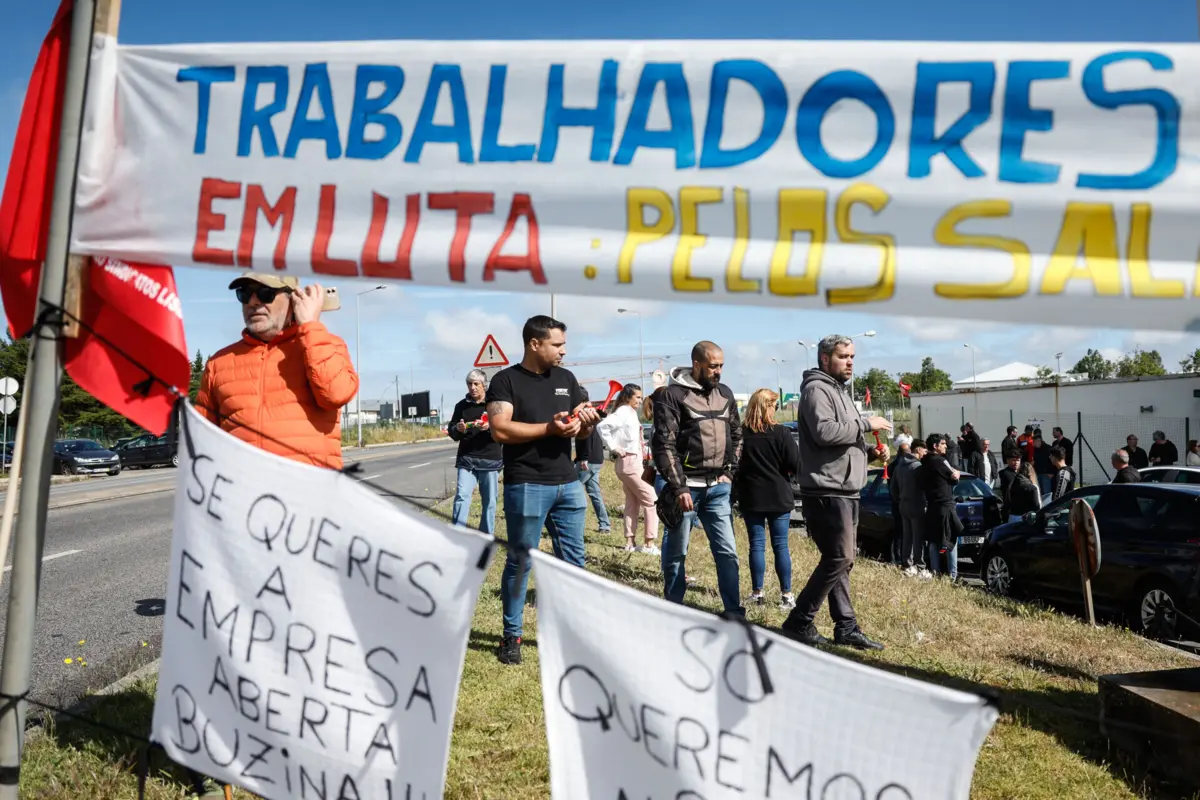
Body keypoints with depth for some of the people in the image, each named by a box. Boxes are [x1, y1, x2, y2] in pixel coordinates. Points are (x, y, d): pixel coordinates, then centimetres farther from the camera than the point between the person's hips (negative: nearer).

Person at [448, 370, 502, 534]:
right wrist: (458, 429, -9)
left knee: (489, 501, 4)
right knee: (461, 496, -9)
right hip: (466, 459, 2)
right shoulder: (461, 405, 10)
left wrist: (490, 426, -23)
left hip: (490, 459, -2)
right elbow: (451, 431, 14)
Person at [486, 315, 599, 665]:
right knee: (520, 562, 3)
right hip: (526, 486, -5)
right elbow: (500, 430, -17)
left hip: (568, 484, 6)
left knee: (573, 561, 11)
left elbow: (582, 432, 15)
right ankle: (511, 636, 16)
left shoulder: (566, 379, 11)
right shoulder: (506, 380, -5)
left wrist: (586, 420, -8)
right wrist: (550, 428, -20)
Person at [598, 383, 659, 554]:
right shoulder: (623, 412, -13)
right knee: (651, 500, -6)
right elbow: (602, 425, -27)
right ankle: (649, 544, -4)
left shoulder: (631, 413, 15)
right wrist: (614, 447, -21)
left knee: (633, 503, 11)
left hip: (634, 462, 9)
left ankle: (630, 542, 15)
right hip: (629, 462, -9)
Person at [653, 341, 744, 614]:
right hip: (686, 487, -5)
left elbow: (736, 435, 20)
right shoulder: (672, 395, -8)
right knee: (676, 553, 7)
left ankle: (734, 613, 13)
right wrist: (678, 488, -16)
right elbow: (663, 445, -12)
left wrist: (729, 472, 8)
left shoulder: (725, 393, 11)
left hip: (717, 487, 5)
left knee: (727, 551, 4)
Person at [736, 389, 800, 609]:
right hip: (778, 497, -2)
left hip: (751, 498, 2)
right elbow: (796, 464, -11)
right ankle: (786, 595, 8)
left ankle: (757, 592, 11)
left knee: (756, 545, 7)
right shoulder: (781, 433, -11)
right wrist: (781, 470, 9)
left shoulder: (740, 434, -4)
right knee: (781, 546, 5)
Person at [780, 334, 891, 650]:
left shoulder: (840, 391, 22)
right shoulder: (816, 389, -10)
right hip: (827, 491, -10)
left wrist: (870, 451, 9)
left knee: (841, 561, 11)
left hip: (845, 491, 10)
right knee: (838, 559, -10)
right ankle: (799, 623, -3)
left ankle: (846, 627, 16)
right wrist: (866, 423, -16)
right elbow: (825, 432, -25)